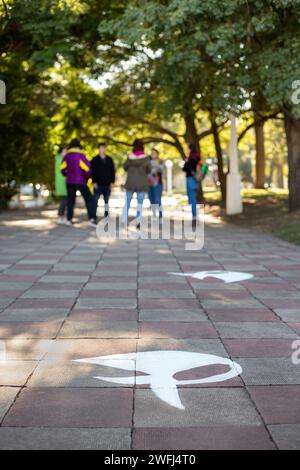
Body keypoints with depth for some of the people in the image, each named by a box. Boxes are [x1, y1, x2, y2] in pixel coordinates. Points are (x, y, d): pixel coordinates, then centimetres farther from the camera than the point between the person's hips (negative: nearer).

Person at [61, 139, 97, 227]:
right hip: (81, 182, -5)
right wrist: (88, 178, 4)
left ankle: (69, 219, 14)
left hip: (70, 182, 5)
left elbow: (63, 169, 6)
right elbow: (86, 169, -14)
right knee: (89, 199, -2)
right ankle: (92, 219, -14)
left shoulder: (66, 156, 3)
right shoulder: (81, 155, -12)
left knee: (70, 200, 16)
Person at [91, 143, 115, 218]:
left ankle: (106, 213, 15)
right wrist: (94, 182, -8)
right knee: (95, 200, -6)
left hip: (107, 184, 3)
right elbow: (92, 172, 0)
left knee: (107, 200, 7)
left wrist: (112, 182, 4)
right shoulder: (95, 160, 2)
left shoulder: (109, 160, 9)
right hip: (98, 184, -2)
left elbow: (113, 171, 11)